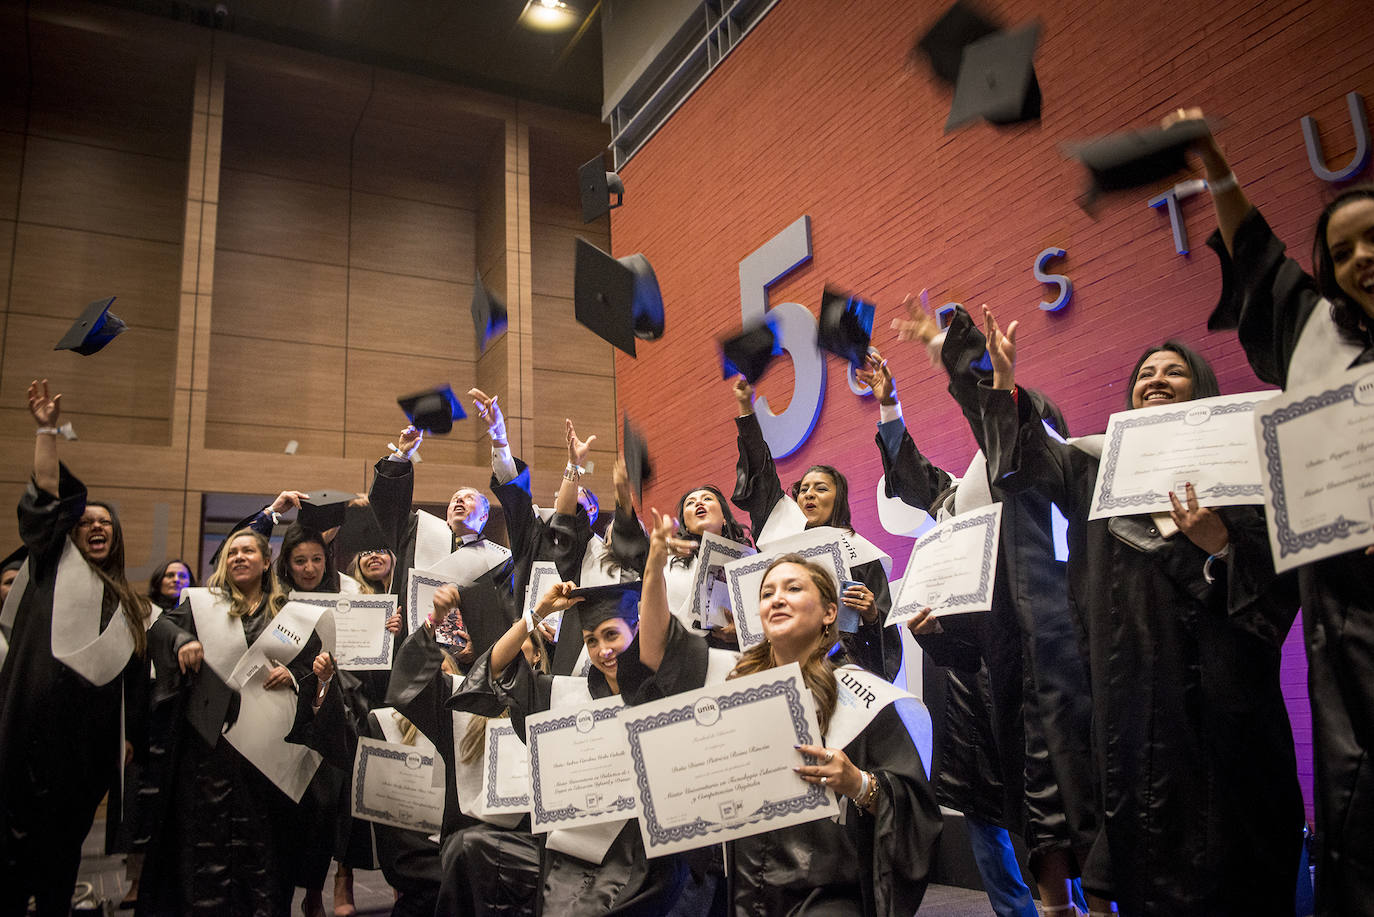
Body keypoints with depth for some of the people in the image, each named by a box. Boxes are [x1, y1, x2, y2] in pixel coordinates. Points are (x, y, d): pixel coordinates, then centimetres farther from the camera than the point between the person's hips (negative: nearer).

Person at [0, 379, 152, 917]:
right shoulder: (53, 567, 10)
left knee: (66, 835, 9)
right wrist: (47, 430, -8)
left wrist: (132, 735, 9)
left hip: (90, 736, 3)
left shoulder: (128, 603, 18)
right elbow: (47, 498, -1)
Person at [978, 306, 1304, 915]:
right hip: (1131, 675, 2)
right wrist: (1004, 380, -8)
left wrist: (1218, 545, -18)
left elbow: (1279, 566, 0)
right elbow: (1031, 457, 0)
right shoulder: (1100, 466, 13)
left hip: (1217, 675, -2)